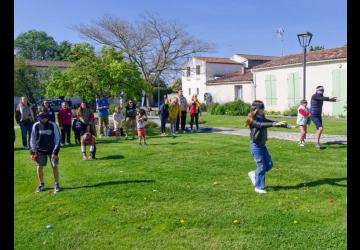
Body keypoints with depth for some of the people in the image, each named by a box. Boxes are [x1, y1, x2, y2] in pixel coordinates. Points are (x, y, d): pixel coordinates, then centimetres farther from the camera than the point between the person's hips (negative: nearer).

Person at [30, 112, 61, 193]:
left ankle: (57, 184, 9)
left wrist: (55, 151, -13)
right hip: (40, 150, 2)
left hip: (52, 150, -2)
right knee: (39, 167, 5)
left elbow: (57, 138, -8)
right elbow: (33, 139, 4)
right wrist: (33, 151, 0)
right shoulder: (36, 126, -6)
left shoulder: (53, 125, -12)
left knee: (55, 166, -5)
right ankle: (41, 184, 27)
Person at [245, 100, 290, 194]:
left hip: (262, 145, 8)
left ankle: (254, 174, 27)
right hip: (255, 145, -8)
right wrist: (274, 124, -38)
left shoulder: (262, 118, 10)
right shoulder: (252, 120, -13)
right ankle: (259, 187, 8)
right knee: (261, 166, -5)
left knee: (269, 164, 6)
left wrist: (285, 125, -6)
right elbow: (261, 125, -29)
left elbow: (270, 122, 4)